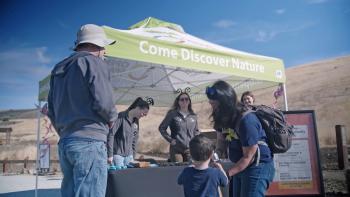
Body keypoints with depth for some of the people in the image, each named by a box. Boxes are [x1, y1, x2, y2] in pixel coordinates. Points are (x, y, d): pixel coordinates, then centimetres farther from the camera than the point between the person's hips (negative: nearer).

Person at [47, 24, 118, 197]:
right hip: (89, 142, -8)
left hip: (64, 143, 8)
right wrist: (112, 118, 3)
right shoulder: (92, 61, -4)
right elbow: (103, 101, -16)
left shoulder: (59, 69, 19)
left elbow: (52, 112, 19)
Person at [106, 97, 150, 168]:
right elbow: (110, 135, -14)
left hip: (129, 155, 6)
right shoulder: (121, 117, -11)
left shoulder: (136, 122, 10)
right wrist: (110, 155, -16)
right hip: (117, 154, -6)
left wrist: (133, 157, 13)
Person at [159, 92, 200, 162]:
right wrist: (170, 139, -5)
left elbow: (196, 131, 21)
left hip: (190, 149, 4)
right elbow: (161, 128, 1)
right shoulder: (172, 114, -3)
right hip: (176, 149, -3)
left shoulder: (193, 116, 9)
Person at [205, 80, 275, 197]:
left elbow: (247, 157, -22)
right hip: (240, 166, 9)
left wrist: (226, 174, -23)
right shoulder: (225, 117, 1)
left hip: (257, 167, -9)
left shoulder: (246, 120, -25)